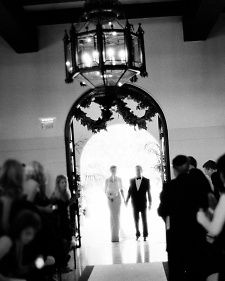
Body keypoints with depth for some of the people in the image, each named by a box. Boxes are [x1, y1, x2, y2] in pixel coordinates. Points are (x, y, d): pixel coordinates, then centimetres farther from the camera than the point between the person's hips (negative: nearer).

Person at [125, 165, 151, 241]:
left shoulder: (146, 181, -1)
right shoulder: (132, 181, 6)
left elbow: (148, 192, -3)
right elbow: (129, 191, 7)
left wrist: (150, 203, -8)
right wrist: (127, 200, -3)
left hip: (143, 204, -2)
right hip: (135, 204, 2)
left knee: (144, 220, 3)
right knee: (136, 220, 6)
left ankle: (145, 235, 12)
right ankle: (137, 234, 19)